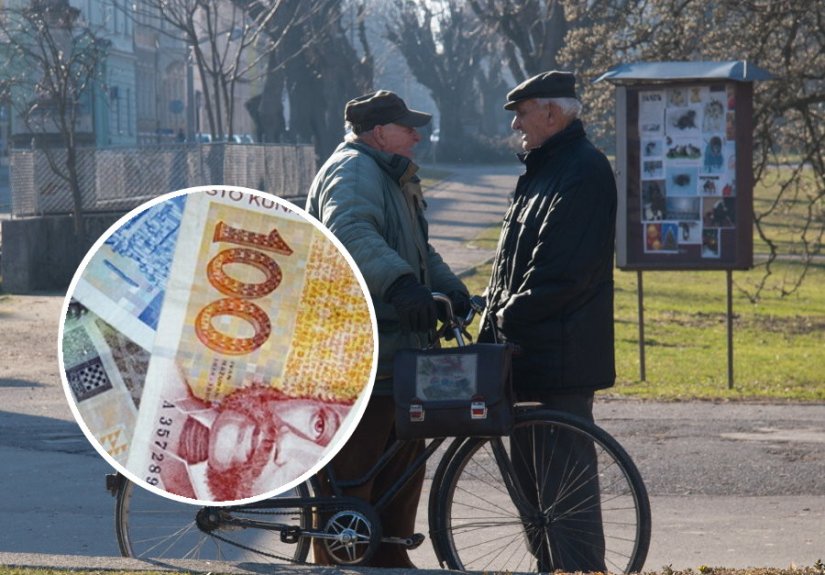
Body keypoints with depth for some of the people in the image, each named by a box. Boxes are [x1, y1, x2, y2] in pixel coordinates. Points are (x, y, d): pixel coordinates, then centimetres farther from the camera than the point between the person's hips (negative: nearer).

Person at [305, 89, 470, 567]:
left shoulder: (392, 177, 23)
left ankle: (389, 559, 25)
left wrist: (454, 291, 18)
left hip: (395, 350, 11)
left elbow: (419, 251, 34)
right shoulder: (353, 171, -12)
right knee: (351, 470, -9)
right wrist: (400, 282, -46)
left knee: (404, 458, 16)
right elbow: (350, 233, -32)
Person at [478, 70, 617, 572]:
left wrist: (509, 316, -14)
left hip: (560, 353, -11)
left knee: (564, 474, -9)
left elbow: (560, 271, -21)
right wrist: (495, 318, 11)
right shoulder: (544, 168, 19)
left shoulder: (583, 170, -14)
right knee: (528, 462, 15)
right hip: (529, 347, 11)